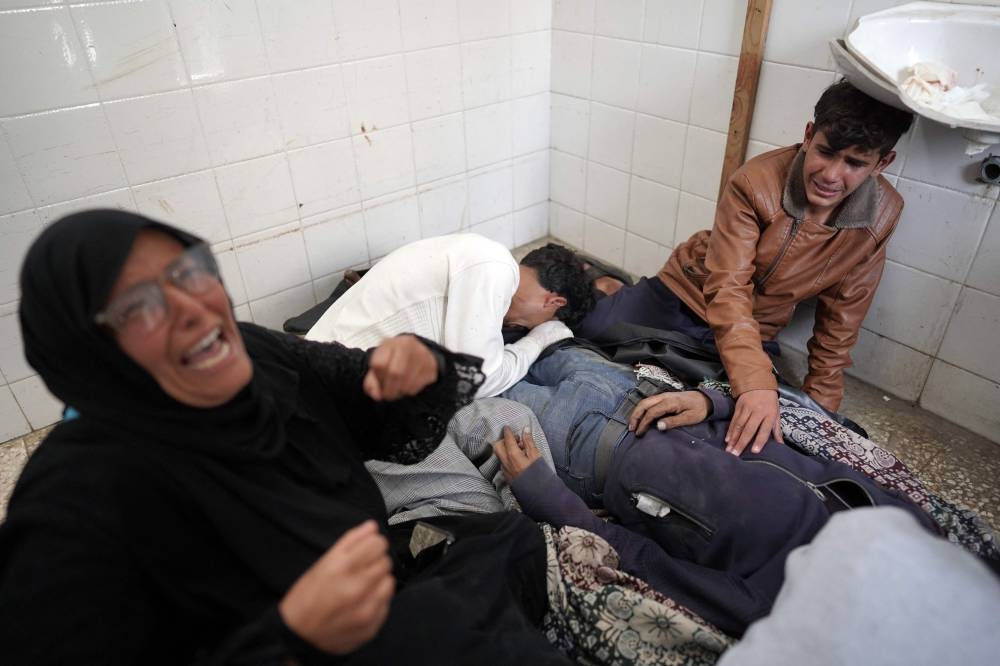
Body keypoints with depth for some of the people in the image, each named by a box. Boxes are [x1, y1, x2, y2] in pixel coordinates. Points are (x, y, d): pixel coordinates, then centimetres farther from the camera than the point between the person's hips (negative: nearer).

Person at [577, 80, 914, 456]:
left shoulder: (884, 213, -14)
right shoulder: (754, 182, -26)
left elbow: (842, 314, -3)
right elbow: (727, 290, -31)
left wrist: (820, 402, -2)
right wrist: (755, 383, -45)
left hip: (757, 330, 4)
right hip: (685, 296, -3)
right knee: (586, 333, -14)